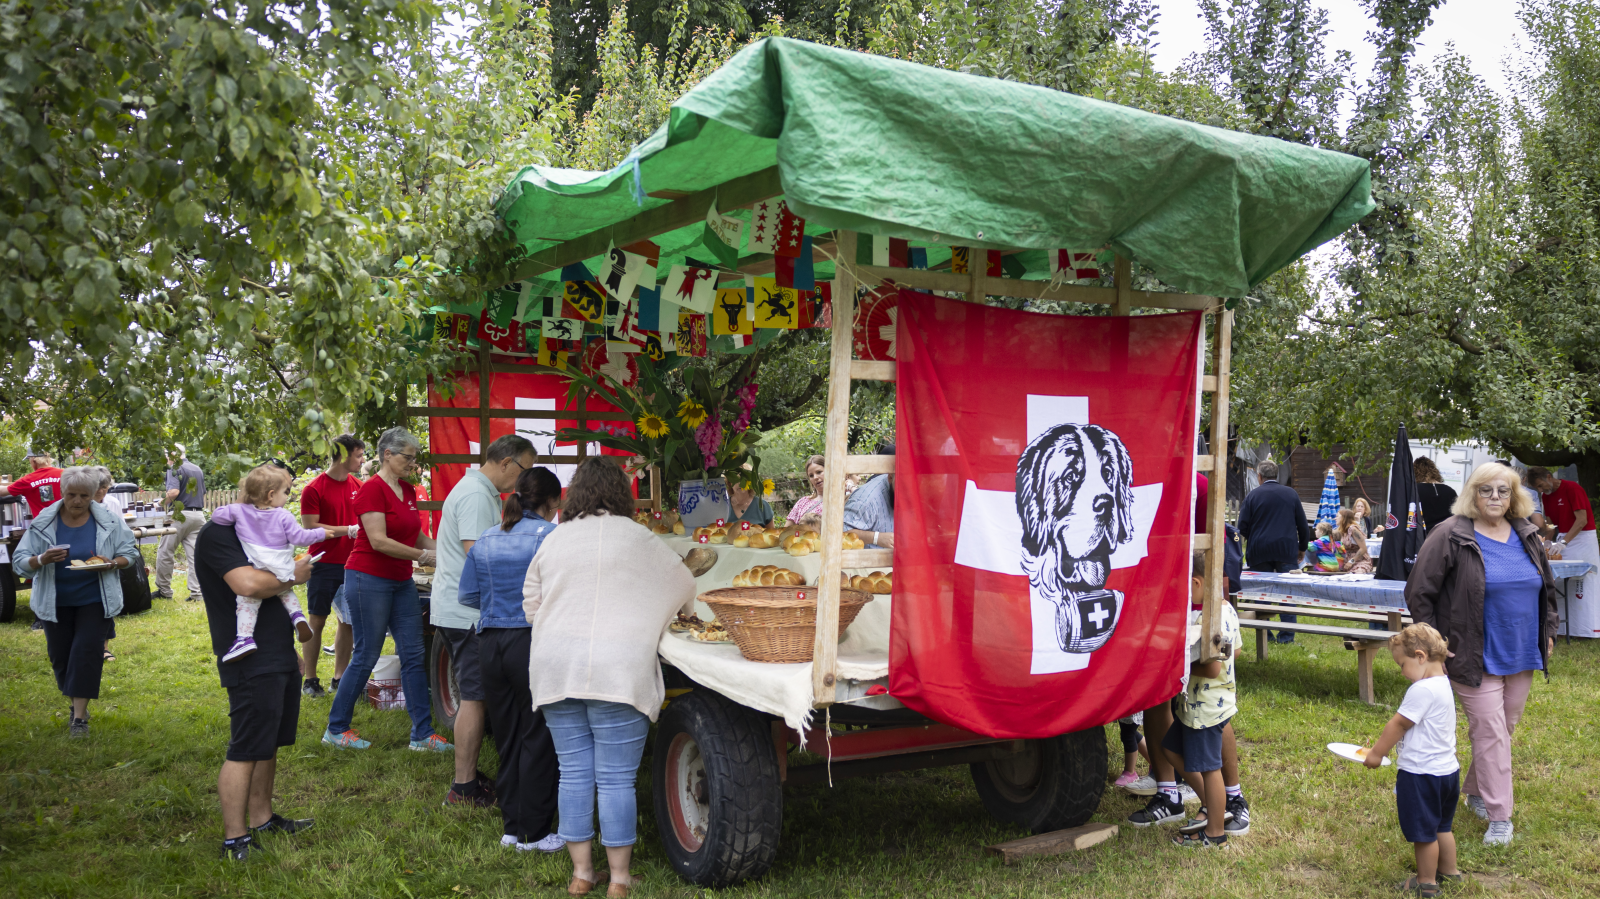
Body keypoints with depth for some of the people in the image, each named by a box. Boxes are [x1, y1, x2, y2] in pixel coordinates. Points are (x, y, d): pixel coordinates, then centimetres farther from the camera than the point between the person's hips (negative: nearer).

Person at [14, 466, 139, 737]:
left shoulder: (108, 521, -7)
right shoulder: (43, 522, -7)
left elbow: (129, 553, 1)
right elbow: (20, 562, -6)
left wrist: (112, 564, -21)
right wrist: (42, 560, -28)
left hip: (93, 600, -2)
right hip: (55, 601, 2)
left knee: (87, 651, -8)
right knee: (60, 655, 9)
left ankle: (79, 717, -4)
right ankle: (76, 704, 31)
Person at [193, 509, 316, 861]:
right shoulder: (216, 534, -14)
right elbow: (248, 584, -30)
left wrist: (289, 646, 25)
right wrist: (293, 575, -13)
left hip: (278, 656, 10)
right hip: (250, 663, -10)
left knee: (269, 744, 16)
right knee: (245, 751, -5)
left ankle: (262, 819, 27)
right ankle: (234, 838, 1)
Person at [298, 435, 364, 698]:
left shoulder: (358, 486, 7)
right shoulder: (314, 489, -10)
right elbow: (310, 528, -13)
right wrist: (348, 530, -18)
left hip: (352, 563, 5)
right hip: (324, 564, -5)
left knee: (347, 620, 7)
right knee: (317, 621, 2)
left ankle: (340, 677, 16)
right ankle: (310, 680, 10)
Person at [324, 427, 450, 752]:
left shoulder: (408, 491, 11)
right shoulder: (372, 490, -14)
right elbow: (379, 541, -21)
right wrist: (422, 556, -19)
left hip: (401, 582, 8)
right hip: (369, 580, -8)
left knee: (413, 655, 5)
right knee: (366, 655, -1)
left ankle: (422, 733, 9)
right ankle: (336, 729, 15)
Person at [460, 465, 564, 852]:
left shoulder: (484, 541, 10)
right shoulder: (549, 536, -9)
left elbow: (466, 595, 14)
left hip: (490, 644, 6)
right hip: (533, 643, -6)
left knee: (508, 739, 15)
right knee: (538, 740, 4)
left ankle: (512, 826, 22)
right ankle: (532, 833, 9)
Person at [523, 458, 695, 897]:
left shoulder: (554, 541, 9)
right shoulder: (637, 539, -1)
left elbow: (531, 606, 16)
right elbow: (684, 585, 12)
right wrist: (646, 606, 32)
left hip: (556, 669, 4)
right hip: (617, 673, -4)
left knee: (574, 774, 12)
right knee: (617, 779, 3)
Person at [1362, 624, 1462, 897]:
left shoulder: (1422, 690, -24)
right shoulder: (1443, 685, 8)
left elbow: (1398, 724, -18)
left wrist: (1376, 753, -7)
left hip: (1422, 774, -10)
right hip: (1447, 769, 10)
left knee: (1423, 832, 6)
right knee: (1441, 827, 25)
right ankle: (1449, 870, 38)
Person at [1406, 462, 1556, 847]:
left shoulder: (1527, 535, 6)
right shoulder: (1450, 537, -13)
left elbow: (1546, 587, 21)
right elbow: (1418, 592, -11)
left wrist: (1548, 631, 15)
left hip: (1522, 657, 6)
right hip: (1477, 659, -6)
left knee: (1504, 730, 15)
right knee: (1491, 733, -4)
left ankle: (1475, 791, 32)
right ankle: (1499, 818, 3)